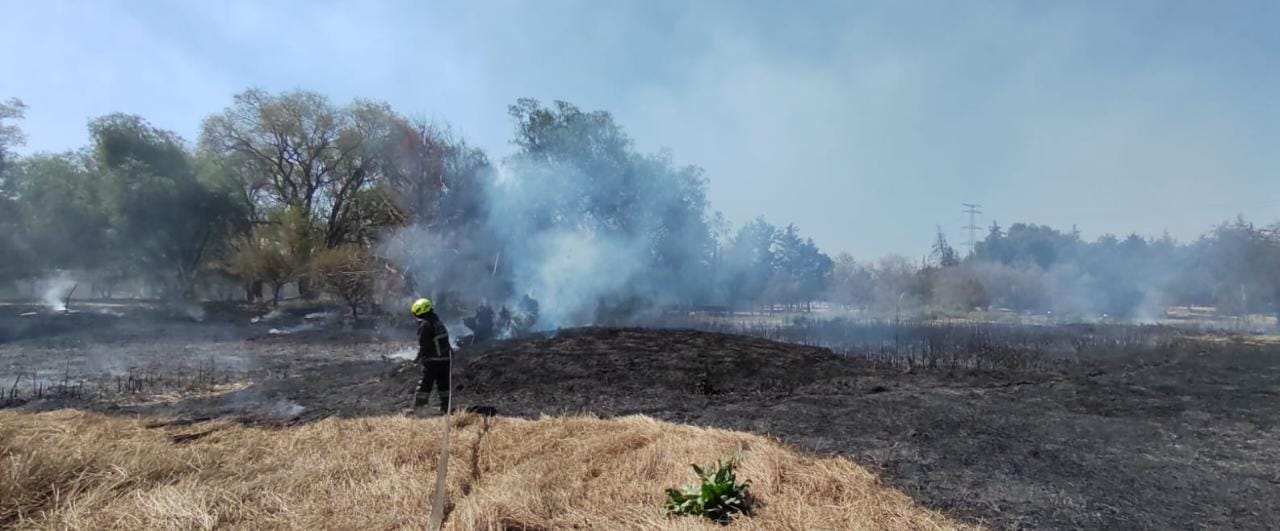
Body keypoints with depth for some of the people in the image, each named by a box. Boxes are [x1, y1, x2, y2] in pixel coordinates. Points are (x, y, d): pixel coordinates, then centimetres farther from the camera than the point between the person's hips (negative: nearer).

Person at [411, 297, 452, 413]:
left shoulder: (425, 324, -6)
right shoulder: (439, 322, 2)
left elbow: (423, 345, -5)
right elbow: (444, 341, 5)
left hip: (432, 360, -3)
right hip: (445, 359, 3)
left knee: (425, 384, 2)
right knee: (443, 384, 7)